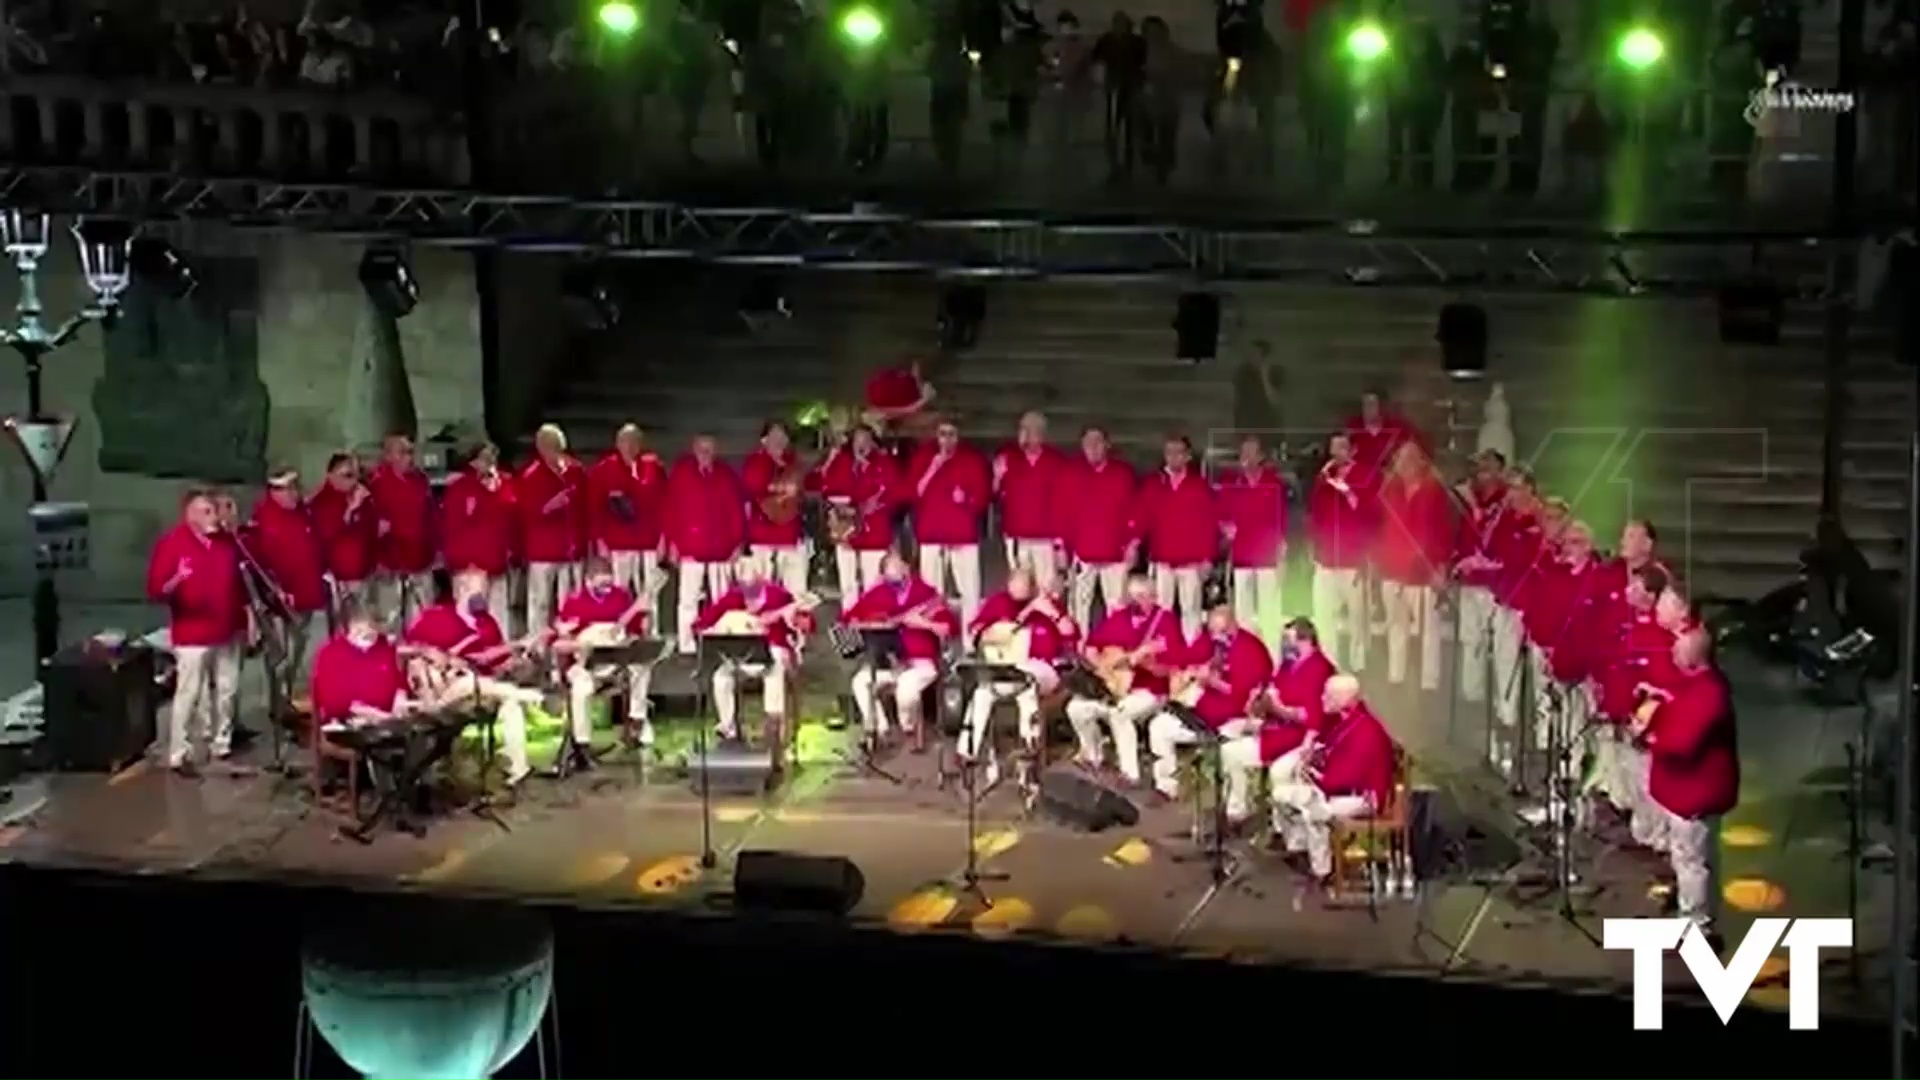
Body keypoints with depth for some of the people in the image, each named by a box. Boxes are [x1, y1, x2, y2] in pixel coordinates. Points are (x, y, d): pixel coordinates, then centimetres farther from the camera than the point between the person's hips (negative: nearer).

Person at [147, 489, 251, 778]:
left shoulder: (226, 541, 8)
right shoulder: (172, 543, -11)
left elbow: (238, 582, 19)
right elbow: (155, 590, -16)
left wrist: (248, 615, 16)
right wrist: (176, 581, -36)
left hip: (228, 632, 6)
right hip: (192, 635, -6)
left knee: (227, 691, 12)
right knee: (188, 694, -8)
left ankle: (221, 747, 25)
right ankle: (179, 756, -3)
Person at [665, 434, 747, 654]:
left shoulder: (726, 474, 5)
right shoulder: (681, 472, 0)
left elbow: (737, 509, 5)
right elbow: (671, 507, -2)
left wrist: (739, 543, 0)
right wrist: (673, 542, -6)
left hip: (721, 547, 2)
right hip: (690, 547, -2)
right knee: (689, 599, 0)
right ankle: (687, 646, 4)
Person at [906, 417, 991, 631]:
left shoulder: (972, 459, 4)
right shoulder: (923, 457, 7)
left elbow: (981, 497, 6)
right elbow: (913, 494, 0)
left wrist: (967, 499, -16)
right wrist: (933, 468, -10)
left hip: (964, 536, -1)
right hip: (931, 535, 1)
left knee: (970, 592, -6)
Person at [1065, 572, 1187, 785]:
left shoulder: (1166, 621, -8)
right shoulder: (1118, 617, 8)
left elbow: (1175, 667, -14)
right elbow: (1090, 646, 15)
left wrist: (1144, 662, -28)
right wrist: (1103, 665, -4)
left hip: (1150, 691, -6)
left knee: (1118, 712, -34)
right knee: (1077, 707, -12)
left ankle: (1130, 774, -25)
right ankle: (1094, 758, 11)